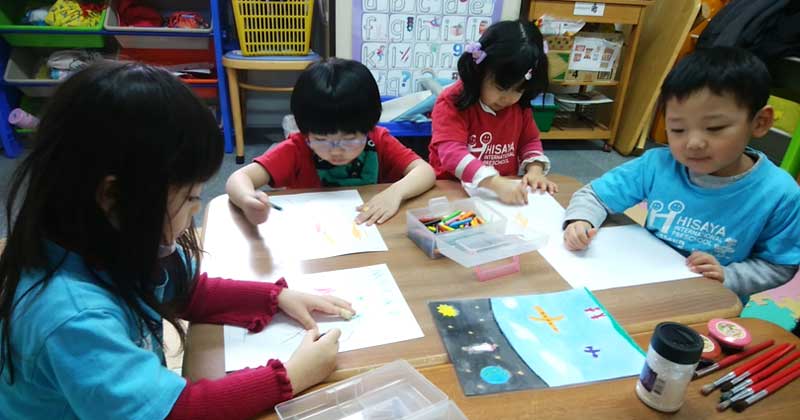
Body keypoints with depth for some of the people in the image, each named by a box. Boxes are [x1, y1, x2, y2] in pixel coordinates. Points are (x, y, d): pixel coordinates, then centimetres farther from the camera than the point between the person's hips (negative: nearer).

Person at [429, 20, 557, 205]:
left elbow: (530, 140, 16)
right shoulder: (452, 102, -14)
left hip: (507, 188, 4)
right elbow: (452, 152, -26)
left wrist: (535, 170, -5)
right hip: (454, 190, -4)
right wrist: (496, 182, -36)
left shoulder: (520, 105, 4)